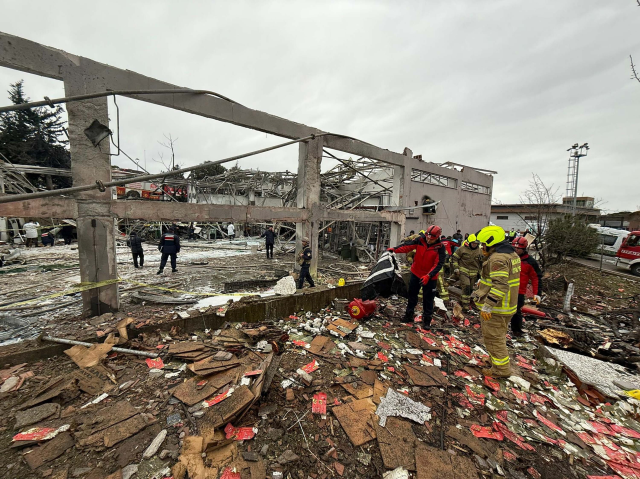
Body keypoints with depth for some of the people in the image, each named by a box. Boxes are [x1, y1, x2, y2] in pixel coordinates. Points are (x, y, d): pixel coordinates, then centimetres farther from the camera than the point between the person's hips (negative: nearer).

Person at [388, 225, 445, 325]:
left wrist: (428, 276, -32)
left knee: (428, 299, 7)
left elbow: (438, 264, -21)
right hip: (416, 273, 3)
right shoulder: (420, 240, -10)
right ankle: (409, 315, 33)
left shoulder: (440, 247, -17)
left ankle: (427, 319, 25)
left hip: (430, 277, -3)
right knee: (412, 294, 16)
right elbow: (407, 246, -12)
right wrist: (394, 249, -27)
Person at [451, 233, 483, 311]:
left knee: (470, 289, 10)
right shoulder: (462, 249, -8)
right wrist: (456, 268, -7)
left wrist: (480, 272, 16)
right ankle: (465, 304, -7)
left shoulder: (480, 251, 6)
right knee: (466, 287, -15)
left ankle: (462, 301, 26)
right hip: (464, 272, -5)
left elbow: (482, 263, 18)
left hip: (474, 273, 5)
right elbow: (454, 258, -2)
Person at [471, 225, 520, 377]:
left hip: (496, 307, -10)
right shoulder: (512, 254, 11)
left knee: (493, 338, 4)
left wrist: (487, 306, -29)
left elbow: (500, 285, -30)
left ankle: (501, 369, 17)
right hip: (508, 305, 11)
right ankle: (500, 362, 41)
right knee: (499, 336, 25)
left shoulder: (498, 258, -23)